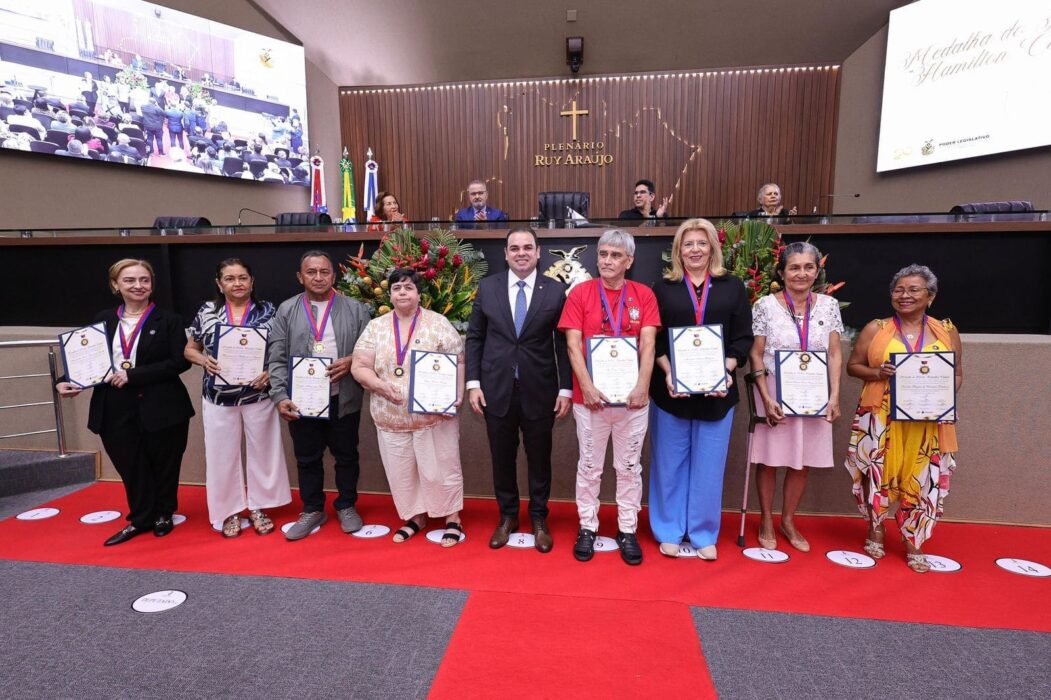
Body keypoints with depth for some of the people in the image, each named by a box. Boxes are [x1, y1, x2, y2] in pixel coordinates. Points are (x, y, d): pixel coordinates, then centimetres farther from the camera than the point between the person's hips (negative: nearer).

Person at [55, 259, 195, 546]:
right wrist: (68, 381, -7)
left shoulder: (168, 320, -4)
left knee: (163, 465, 11)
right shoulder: (103, 320, 9)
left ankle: (164, 514, 32)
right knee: (131, 468, 11)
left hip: (161, 408, -3)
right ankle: (140, 519, 29)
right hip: (117, 410, 3)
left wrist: (133, 375, -17)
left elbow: (180, 362, -12)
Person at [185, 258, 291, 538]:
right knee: (222, 454, 10)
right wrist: (204, 360, -11)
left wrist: (271, 371, -18)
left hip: (258, 396, -1)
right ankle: (229, 510, 27)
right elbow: (189, 349, 10)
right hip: (219, 397, 1)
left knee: (261, 451, 10)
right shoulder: (206, 311, 2)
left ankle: (258, 506, 28)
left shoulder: (267, 311, -3)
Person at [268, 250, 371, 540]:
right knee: (307, 459, 13)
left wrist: (351, 361, -17)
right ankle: (313, 510, 31)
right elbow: (277, 358, 0)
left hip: (343, 399, -1)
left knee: (346, 456, 12)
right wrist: (280, 396, -10)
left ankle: (346, 507, 30)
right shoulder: (286, 310, 4)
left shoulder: (355, 309, 2)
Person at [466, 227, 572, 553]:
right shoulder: (487, 287, 3)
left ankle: (539, 519, 31)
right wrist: (473, 383, -2)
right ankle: (507, 516, 33)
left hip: (539, 390, -1)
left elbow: (563, 343, -1)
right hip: (496, 389, 1)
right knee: (502, 457, 13)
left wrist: (566, 389, -5)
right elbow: (475, 337, 4)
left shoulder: (555, 291, -1)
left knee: (539, 458, 11)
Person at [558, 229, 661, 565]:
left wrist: (642, 386, -16)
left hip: (633, 397, 1)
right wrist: (587, 387, -16)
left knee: (629, 467, 11)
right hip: (590, 396, -1)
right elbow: (573, 345, -6)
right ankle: (587, 528, 24)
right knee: (589, 467, 10)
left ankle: (627, 530, 25)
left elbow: (648, 345, -3)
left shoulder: (644, 295, 4)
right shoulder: (580, 292, 0)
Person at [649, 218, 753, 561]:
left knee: (708, 465, 7)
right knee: (670, 463, 7)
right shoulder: (663, 288, 6)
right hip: (671, 388, 0)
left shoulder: (732, 286, 8)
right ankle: (670, 531, 21)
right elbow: (652, 339, 1)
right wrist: (668, 373, -13)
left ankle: (704, 534, 22)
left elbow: (743, 337, 3)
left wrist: (726, 371, -13)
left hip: (717, 389, 1)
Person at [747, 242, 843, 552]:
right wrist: (766, 398, -14)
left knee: (804, 460, 12)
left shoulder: (829, 305, 4)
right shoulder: (765, 306, -6)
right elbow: (755, 355, -6)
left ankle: (788, 520, 30)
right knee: (770, 460, 6)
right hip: (776, 394, -3)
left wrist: (835, 396, -7)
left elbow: (835, 355, 4)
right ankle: (766, 522, 24)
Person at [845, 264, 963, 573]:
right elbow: (852, 365, 4)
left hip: (927, 423, 2)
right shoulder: (875, 329, 1)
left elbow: (957, 374, 12)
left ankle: (913, 543, 24)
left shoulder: (947, 331, 7)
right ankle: (876, 528, 29)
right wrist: (877, 373, -16)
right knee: (876, 473, 3)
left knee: (923, 479, 5)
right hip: (880, 418, -1)